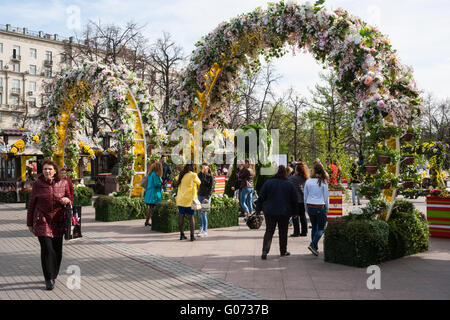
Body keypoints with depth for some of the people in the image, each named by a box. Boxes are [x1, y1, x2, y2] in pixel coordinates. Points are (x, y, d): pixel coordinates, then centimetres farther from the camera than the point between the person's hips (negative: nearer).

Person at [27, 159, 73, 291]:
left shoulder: (63, 183, 4)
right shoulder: (37, 184, 1)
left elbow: (71, 199, 13)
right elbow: (31, 204, 7)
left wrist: (67, 200, -12)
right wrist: (29, 223, 8)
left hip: (58, 222, 2)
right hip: (42, 221, -2)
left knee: (57, 250, 6)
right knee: (47, 249, -11)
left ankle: (53, 276, 26)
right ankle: (49, 280, 0)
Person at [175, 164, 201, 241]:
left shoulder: (181, 175, 5)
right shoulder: (193, 175, -8)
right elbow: (199, 183, 7)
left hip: (181, 199, 4)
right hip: (190, 199, -4)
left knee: (181, 216, 9)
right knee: (191, 217, 1)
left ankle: (182, 235, 13)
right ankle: (192, 235, 0)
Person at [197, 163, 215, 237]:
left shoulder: (211, 177, -2)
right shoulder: (200, 174, 9)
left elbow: (212, 188, -6)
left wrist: (207, 197, -15)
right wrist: (202, 172, -14)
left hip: (206, 197, -4)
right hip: (200, 195, 4)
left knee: (203, 214, -10)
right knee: (199, 213, 8)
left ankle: (205, 231, -6)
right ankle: (201, 228, 28)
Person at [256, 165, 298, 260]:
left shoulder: (268, 182, -3)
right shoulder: (290, 185, -1)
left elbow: (261, 197, -2)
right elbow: (294, 200, 5)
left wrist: (258, 209, 6)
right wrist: (294, 212, 15)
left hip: (270, 212, 0)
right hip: (284, 213, 0)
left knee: (269, 231, 4)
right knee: (283, 232, 13)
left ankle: (265, 251, -10)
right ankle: (283, 251, 22)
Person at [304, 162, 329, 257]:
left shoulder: (308, 181, 1)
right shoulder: (323, 182, -6)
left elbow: (305, 197, 6)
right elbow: (326, 197, -2)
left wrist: (306, 208, 17)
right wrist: (326, 209, 8)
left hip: (310, 206, 4)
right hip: (320, 207, -4)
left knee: (314, 227, 15)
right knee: (321, 228, 5)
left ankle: (315, 247, 17)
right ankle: (313, 244, -12)